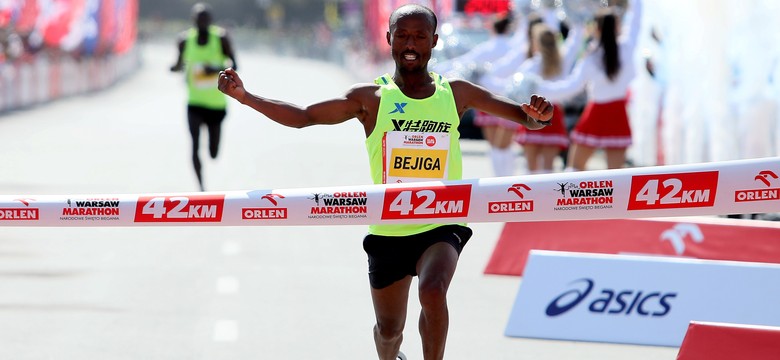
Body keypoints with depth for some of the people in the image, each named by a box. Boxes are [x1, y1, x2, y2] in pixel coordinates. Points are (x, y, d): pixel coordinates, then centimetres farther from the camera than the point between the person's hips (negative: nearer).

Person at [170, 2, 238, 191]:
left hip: (217, 103, 0)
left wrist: (217, 69, -28)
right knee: (195, 145, -20)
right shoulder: (185, 39, -2)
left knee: (214, 154, 7)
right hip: (195, 102, 0)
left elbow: (234, 66, -8)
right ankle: (201, 188, -12)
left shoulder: (221, 37, -7)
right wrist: (176, 68, -12)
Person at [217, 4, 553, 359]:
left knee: (432, 291, -32)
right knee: (389, 329, 14)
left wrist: (537, 116, -19)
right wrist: (245, 97, -19)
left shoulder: (456, 93, 1)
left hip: (440, 227, -1)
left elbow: (525, 116, 6)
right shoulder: (371, 98, -3)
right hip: (387, 232, 1)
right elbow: (302, 117, -7)